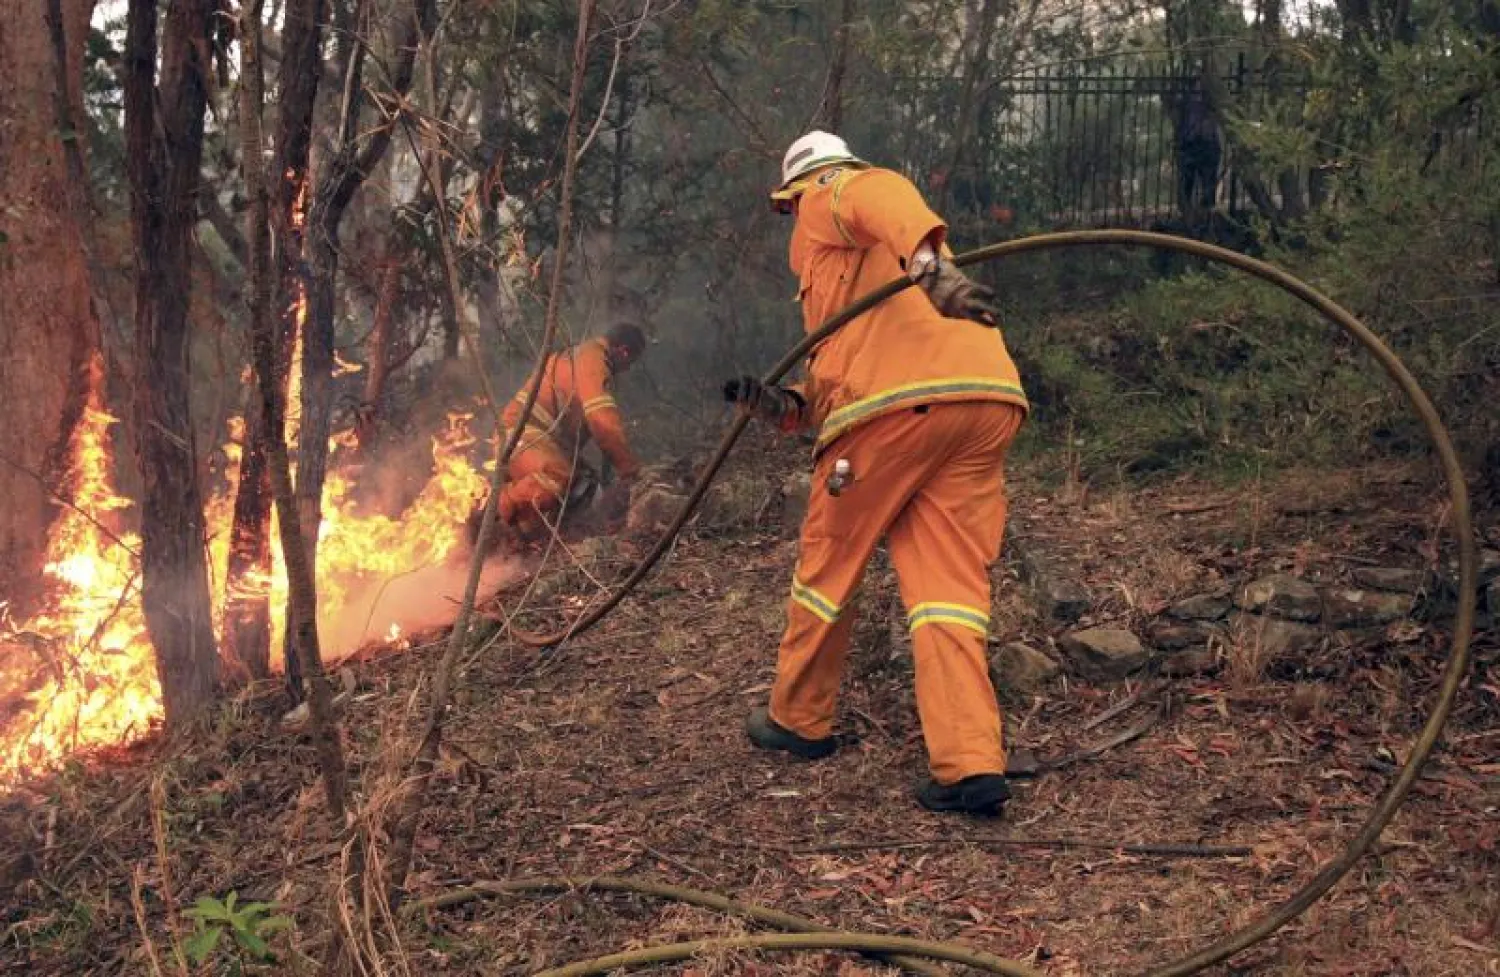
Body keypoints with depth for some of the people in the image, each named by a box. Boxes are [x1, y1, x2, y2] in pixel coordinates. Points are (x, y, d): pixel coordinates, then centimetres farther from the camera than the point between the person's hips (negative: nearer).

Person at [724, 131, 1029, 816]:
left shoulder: (829, 195, 15)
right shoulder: (877, 258, 40)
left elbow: (882, 195, -13)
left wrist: (929, 263, -31)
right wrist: (779, 407, 19)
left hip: (901, 401, -8)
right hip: (990, 397, 8)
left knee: (827, 566, 11)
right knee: (950, 585, 4)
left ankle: (798, 720, 27)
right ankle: (972, 765, -8)